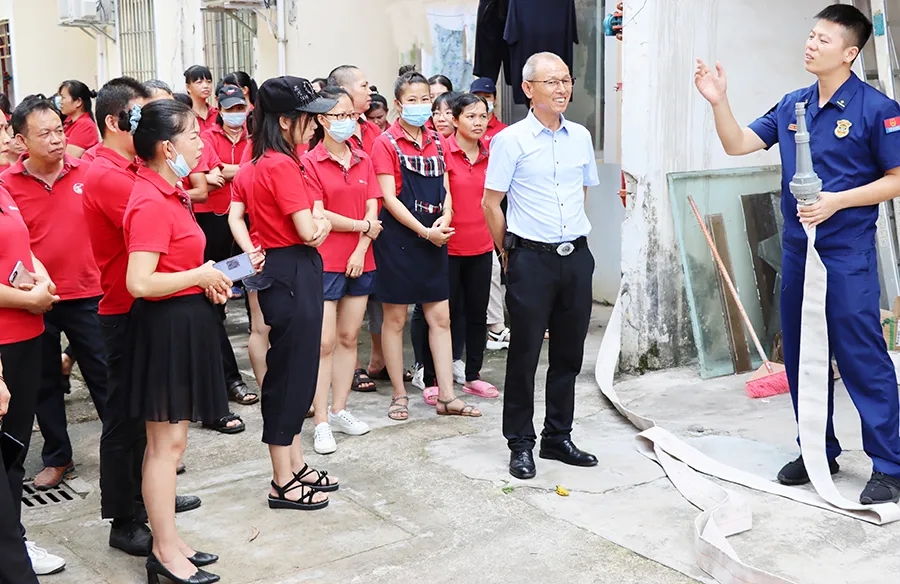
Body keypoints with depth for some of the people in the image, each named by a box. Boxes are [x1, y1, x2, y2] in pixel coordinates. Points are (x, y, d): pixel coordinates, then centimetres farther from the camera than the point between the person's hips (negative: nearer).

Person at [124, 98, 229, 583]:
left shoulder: (166, 192, 10)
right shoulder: (152, 203, -20)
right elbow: (140, 283, -27)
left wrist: (206, 279, 6)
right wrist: (202, 276, -16)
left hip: (183, 323, 10)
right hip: (165, 325, -10)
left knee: (168, 440, 16)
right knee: (166, 442, 1)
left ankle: (168, 540, 28)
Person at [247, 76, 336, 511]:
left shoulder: (267, 162, 13)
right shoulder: (282, 165, -18)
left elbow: (310, 222, 13)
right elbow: (307, 230, -20)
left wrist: (318, 220, -8)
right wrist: (319, 223, 2)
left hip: (289, 273, 10)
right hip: (292, 274, -10)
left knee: (297, 372, 16)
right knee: (290, 373, -2)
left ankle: (295, 467, 27)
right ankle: (284, 483, 9)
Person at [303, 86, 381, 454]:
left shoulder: (363, 161, 12)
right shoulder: (310, 162, -4)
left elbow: (372, 210, 5)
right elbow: (318, 216, -11)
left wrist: (360, 249, -7)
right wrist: (363, 226, -4)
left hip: (360, 261, 5)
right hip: (325, 262, -5)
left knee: (349, 337, 10)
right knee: (324, 342, -4)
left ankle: (339, 410, 21)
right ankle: (321, 423, 1)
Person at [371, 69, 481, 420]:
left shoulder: (436, 142, 11)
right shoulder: (386, 143, -5)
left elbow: (445, 190, 12)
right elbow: (389, 198, -11)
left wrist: (444, 220, -9)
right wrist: (424, 231, -17)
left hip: (434, 238, 5)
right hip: (398, 236, -5)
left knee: (440, 317, 5)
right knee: (395, 318, 3)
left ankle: (446, 396, 11)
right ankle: (399, 395, 14)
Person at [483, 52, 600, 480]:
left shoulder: (581, 137, 9)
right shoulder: (511, 140, -6)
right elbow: (490, 203, -3)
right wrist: (510, 255, 1)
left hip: (576, 256, 5)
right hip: (531, 259, -5)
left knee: (569, 353, 12)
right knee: (524, 353, 1)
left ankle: (558, 437, 25)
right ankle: (520, 444, 13)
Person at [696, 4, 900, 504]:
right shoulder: (793, 106, 9)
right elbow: (738, 145, 9)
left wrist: (836, 201, -17)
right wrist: (719, 102, -7)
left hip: (848, 255, -6)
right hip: (797, 250, 7)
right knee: (801, 357, 13)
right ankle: (818, 451, 28)